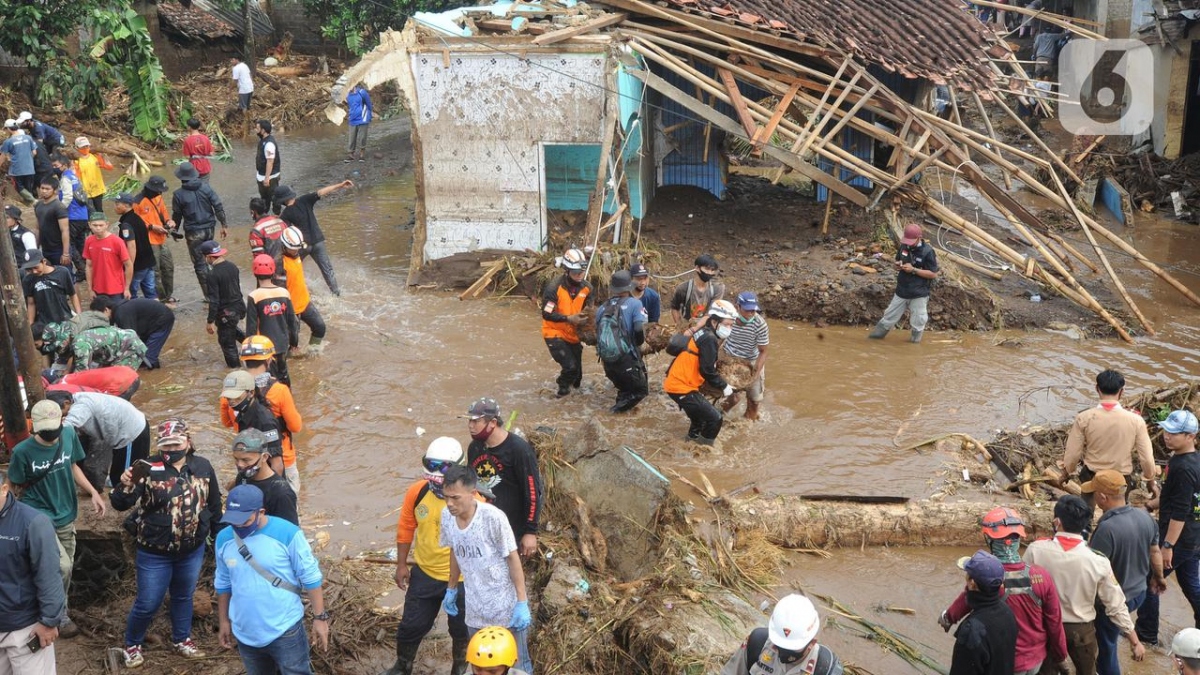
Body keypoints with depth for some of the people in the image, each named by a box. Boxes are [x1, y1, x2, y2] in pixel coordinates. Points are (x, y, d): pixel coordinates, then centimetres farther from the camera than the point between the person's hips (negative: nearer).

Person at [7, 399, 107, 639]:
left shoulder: (69, 435, -10)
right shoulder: (23, 451, -22)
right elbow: (15, 486, -8)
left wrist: (93, 493, 0)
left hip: (65, 515, 5)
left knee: (65, 567, 16)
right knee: (62, 566, -14)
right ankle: (60, 616, 8)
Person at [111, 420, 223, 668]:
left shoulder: (203, 467, -5)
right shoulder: (148, 469, -16)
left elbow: (214, 504, 8)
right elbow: (120, 504, -20)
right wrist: (125, 486, -41)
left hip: (192, 551, 3)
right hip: (154, 554, -3)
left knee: (183, 597, 22)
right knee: (148, 603, 6)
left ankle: (181, 640, 43)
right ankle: (132, 645, 31)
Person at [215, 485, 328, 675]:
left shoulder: (287, 534, -17)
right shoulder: (223, 538, -4)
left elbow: (310, 578, -10)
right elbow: (223, 584, 11)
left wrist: (320, 617, -10)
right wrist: (224, 621, 15)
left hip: (285, 631, -4)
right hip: (245, 633, 4)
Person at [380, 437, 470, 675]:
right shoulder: (417, 492, -13)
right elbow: (406, 529, 1)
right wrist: (401, 564, 3)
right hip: (424, 574, 2)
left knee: (461, 627, 18)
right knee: (412, 624, 15)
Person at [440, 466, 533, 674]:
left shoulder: (493, 517, -24)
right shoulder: (447, 516, -8)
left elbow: (513, 559, -15)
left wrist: (522, 603, -14)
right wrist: (451, 589, 19)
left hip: (507, 608, -5)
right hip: (475, 611, 5)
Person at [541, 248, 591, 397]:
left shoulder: (586, 288, -6)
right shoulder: (554, 287, -23)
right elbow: (546, 314, -24)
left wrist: (585, 317, -5)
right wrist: (569, 318, -31)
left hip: (573, 334, 5)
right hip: (555, 333, -5)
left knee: (577, 371, 11)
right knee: (570, 366, -18)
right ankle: (563, 391, 10)